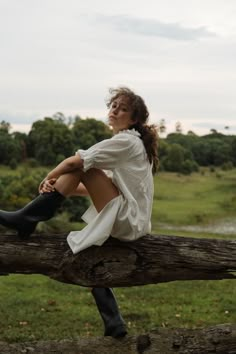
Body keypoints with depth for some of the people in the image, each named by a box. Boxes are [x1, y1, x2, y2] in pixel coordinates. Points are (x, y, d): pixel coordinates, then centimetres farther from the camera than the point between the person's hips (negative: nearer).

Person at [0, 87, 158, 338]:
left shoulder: (126, 141, -11)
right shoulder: (127, 143, 19)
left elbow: (74, 161, -17)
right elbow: (97, 187, 14)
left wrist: (49, 177, 1)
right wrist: (59, 187, -1)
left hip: (128, 220, -10)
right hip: (126, 223, 10)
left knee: (78, 165, -15)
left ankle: (26, 219, -8)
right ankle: (114, 325, 15)